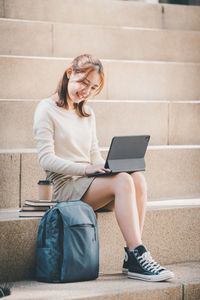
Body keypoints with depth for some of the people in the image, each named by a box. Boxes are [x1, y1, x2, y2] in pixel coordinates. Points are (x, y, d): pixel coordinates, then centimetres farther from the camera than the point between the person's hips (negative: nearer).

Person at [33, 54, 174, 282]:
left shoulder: (87, 114, 23)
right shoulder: (47, 109, -1)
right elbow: (46, 158, -10)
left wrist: (107, 167, -3)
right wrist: (85, 169, -21)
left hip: (89, 182, 7)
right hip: (66, 185, -7)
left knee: (138, 178, -24)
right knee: (123, 181, -31)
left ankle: (132, 258, -28)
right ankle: (139, 257, -34)